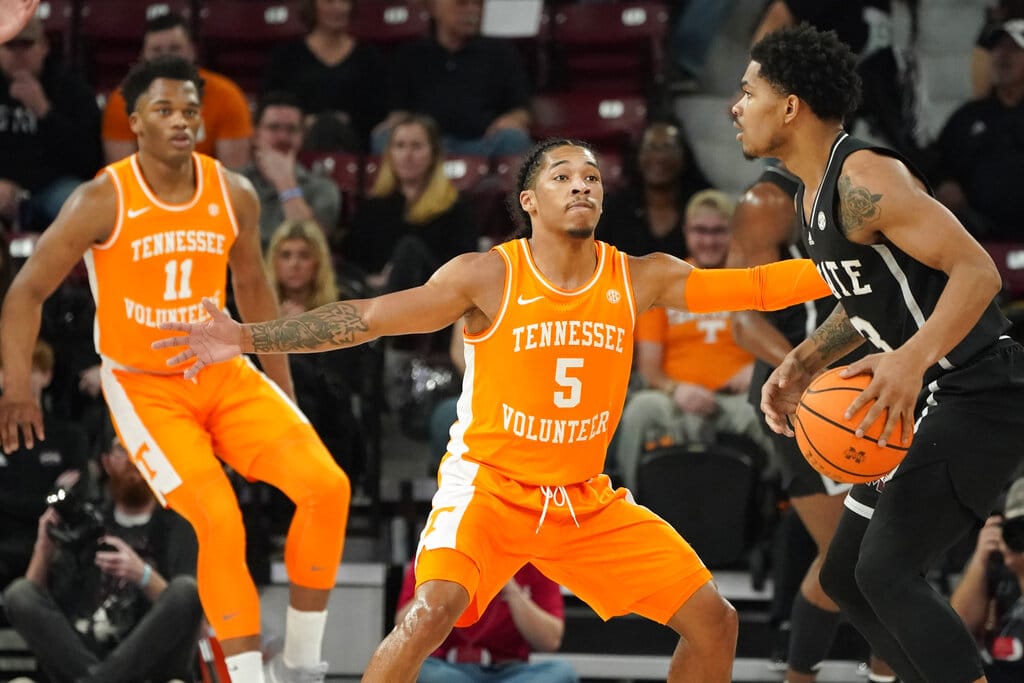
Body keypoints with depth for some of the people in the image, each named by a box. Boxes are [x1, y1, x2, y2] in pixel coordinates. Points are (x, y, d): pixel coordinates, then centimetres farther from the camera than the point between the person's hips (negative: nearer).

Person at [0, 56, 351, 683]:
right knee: (219, 520, -23)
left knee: (327, 485, -14)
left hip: (222, 373, 4)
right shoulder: (103, 201, -16)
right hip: (143, 385, -4)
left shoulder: (233, 195, -3)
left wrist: (284, 394, 15)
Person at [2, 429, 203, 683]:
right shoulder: (86, 525, 18)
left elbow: (189, 607, -5)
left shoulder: (178, 527, 9)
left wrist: (144, 577, -24)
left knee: (186, 590, -29)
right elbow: (29, 607, 13)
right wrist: (44, 548, -4)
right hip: (80, 657, 2)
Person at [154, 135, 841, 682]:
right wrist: (249, 338, -20)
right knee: (433, 610, -31)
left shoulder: (638, 279, -1)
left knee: (714, 621, 0)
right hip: (489, 486, -5)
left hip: (587, 499, 5)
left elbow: (752, 287, -1)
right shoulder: (488, 277, -11)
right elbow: (366, 318, -13)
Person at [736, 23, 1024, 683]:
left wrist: (912, 358, -39)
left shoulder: (864, 178, -19)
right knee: (846, 576, 13)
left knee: (886, 570, -20)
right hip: (929, 403, 11)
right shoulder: (813, 195, 12)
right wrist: (801, 366, 13)